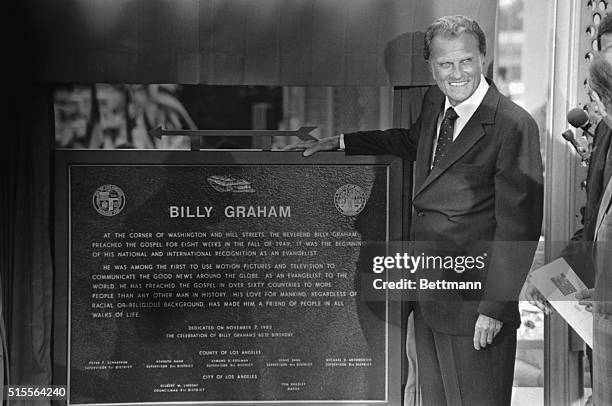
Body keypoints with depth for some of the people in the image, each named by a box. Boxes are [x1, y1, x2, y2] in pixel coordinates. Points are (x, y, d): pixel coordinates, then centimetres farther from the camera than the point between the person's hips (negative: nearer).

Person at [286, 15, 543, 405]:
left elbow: (519, 225, -17)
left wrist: (495, 308, -18)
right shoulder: (434, 103, 7)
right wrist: (336, 142, 29)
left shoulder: (513, 125, -17)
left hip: (473, 303, -8)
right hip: (428, 298, 8)